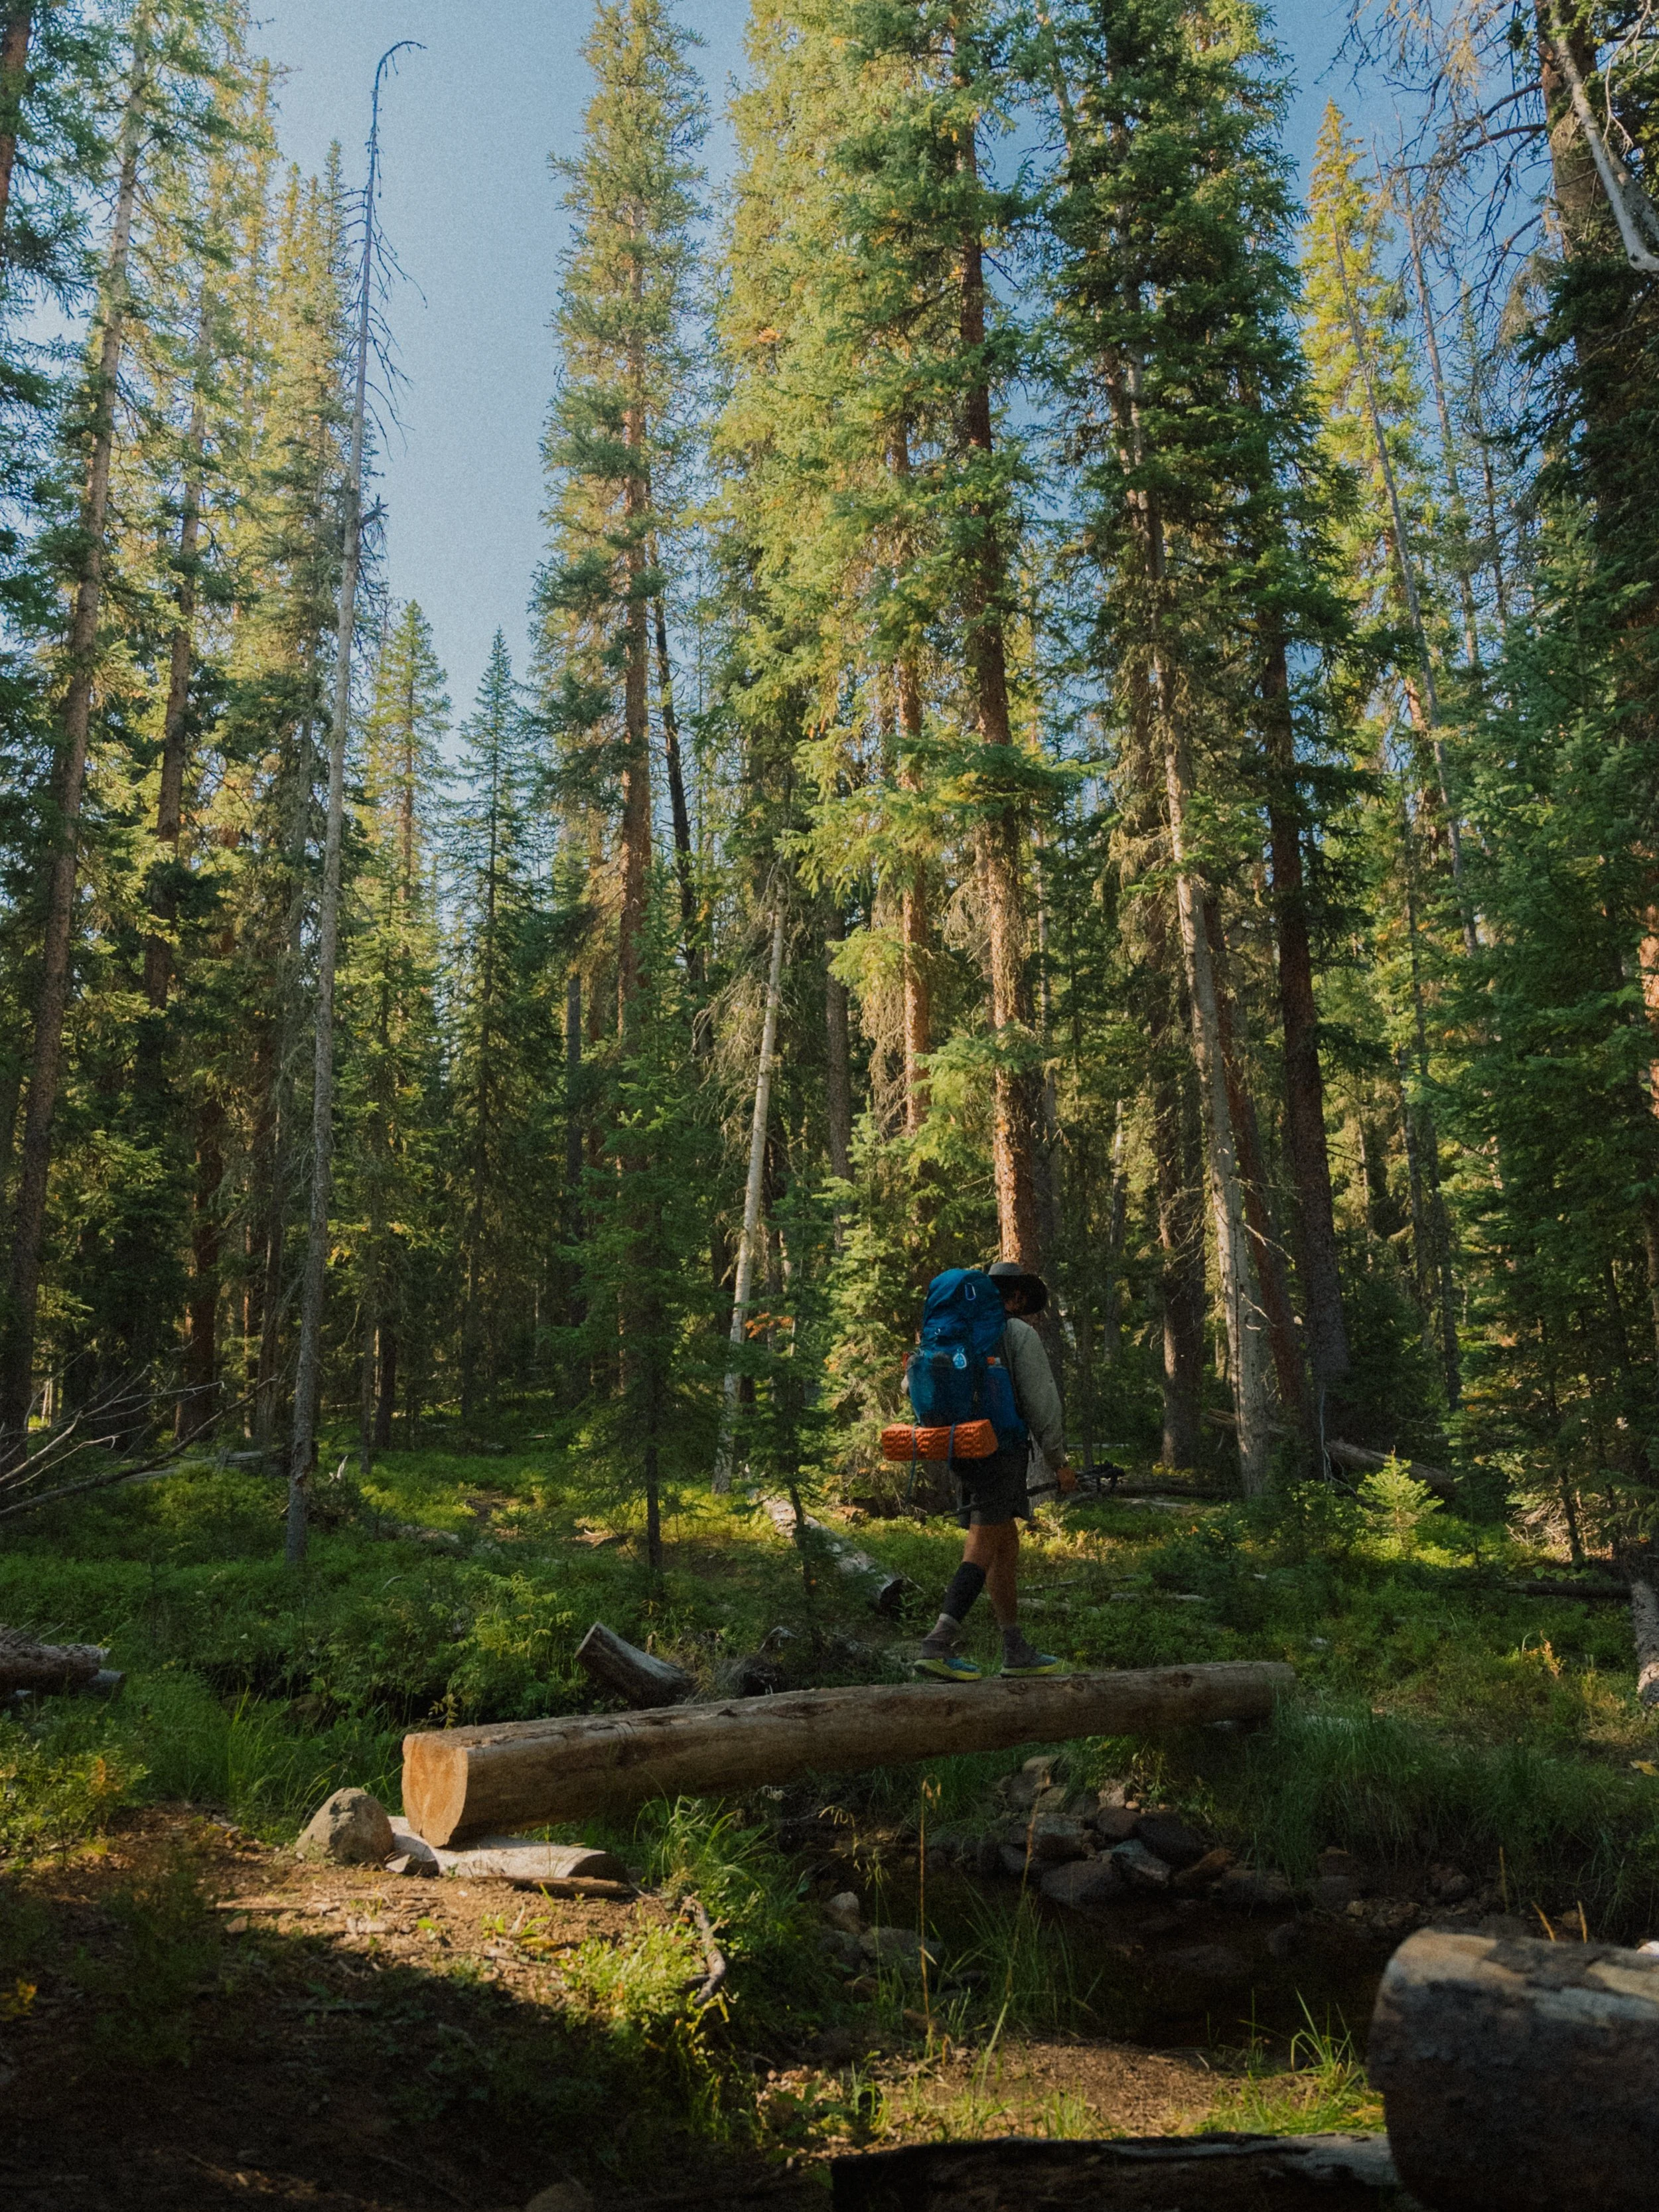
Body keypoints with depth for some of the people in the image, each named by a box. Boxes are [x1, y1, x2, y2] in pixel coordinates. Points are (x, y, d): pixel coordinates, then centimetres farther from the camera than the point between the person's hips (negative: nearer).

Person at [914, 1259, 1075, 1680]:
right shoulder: (1020, 1334, -5)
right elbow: (1041, 1401, -7)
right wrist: (1059, 1461, 2)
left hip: (962, 1454, 8)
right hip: (1001, 1451, -8)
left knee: (1007, 1545, 15)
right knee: (983, 1548, -11)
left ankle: (1017, 1650, 18)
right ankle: (939, 1644, -22)